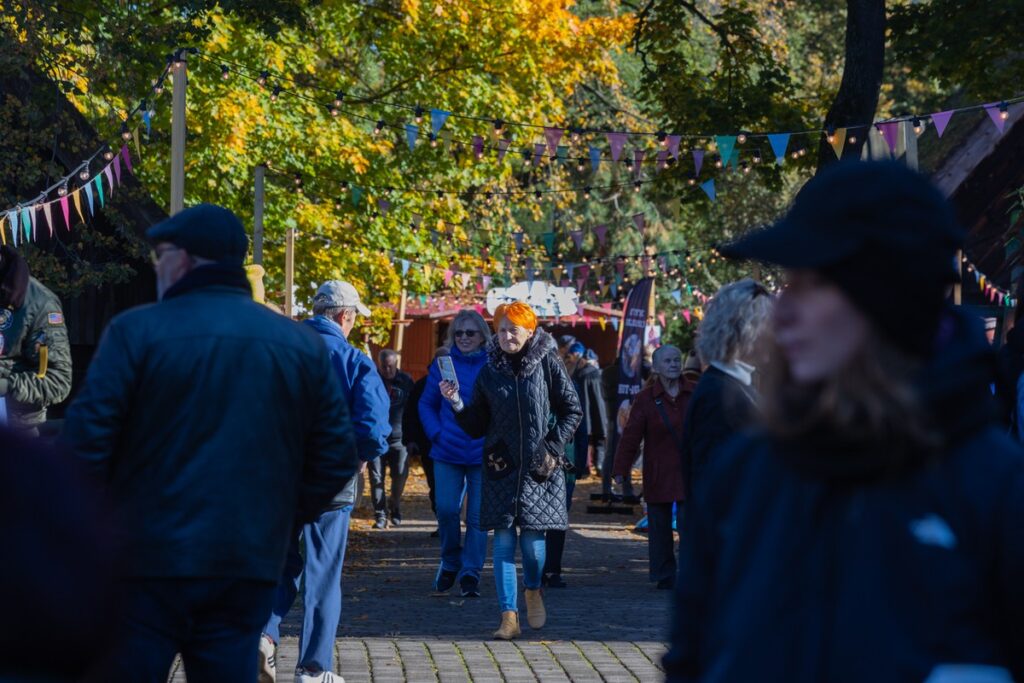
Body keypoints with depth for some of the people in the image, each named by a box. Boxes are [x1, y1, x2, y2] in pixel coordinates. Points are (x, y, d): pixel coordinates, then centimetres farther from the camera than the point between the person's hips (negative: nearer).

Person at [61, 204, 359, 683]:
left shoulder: (136, 332, -7)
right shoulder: (301, 345, 7)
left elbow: (85, 444, -11)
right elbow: (336, 458, 8)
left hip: (146, 561, -4)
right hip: (248, 567, 4)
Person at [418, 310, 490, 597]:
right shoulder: (443, 364, 4)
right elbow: (427, 404, 12)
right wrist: (436, 433, -1)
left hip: (483, 454, -1)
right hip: (448, 453, 1)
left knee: (477, 516, 1)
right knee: (446, 509, -4)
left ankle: (470, 573, 9)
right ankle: (450, 562, 17)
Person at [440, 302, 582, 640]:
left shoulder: (547, 364, 0)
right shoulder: (489, 373, 7)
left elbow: (573, 410, 4)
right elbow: (476, 427, 9)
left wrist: (553, 447, -5)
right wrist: (458, 404, -7)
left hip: (540, 468, -2)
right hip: (502, 467, 2)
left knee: (532, 536, -4)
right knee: (504, 539, -4)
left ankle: (533, 589, 28)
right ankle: (509, 616, -2)